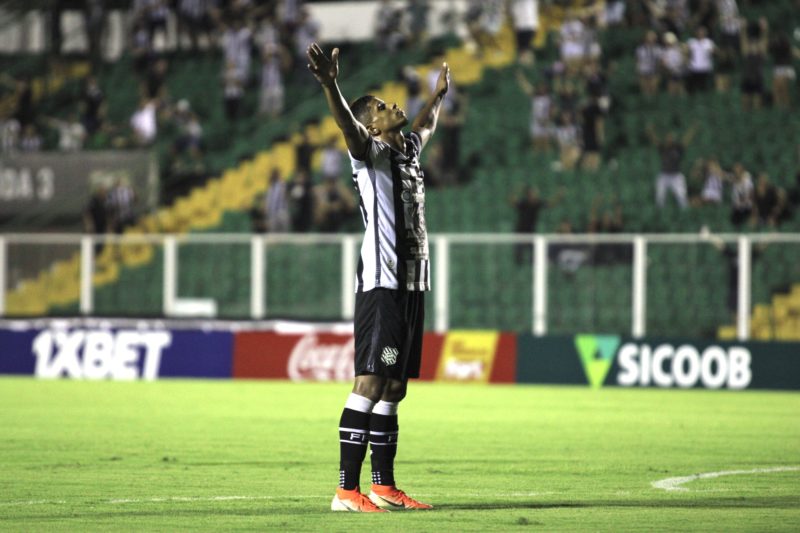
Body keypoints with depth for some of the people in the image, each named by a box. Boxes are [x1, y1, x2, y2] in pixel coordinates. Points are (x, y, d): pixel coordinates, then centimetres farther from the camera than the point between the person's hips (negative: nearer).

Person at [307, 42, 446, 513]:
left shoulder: (408, 151, 20)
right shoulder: (371, 151, -3)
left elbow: (426, 126, 44)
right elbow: (348, 126, -25)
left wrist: (439, 94, 57)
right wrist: (330, 87, -43)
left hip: (412, 285, 8)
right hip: (382, 283, -8)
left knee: (394, 386, 10)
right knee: (371, 382, -13)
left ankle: (385, 486, 14)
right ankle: (347, 490, -16)